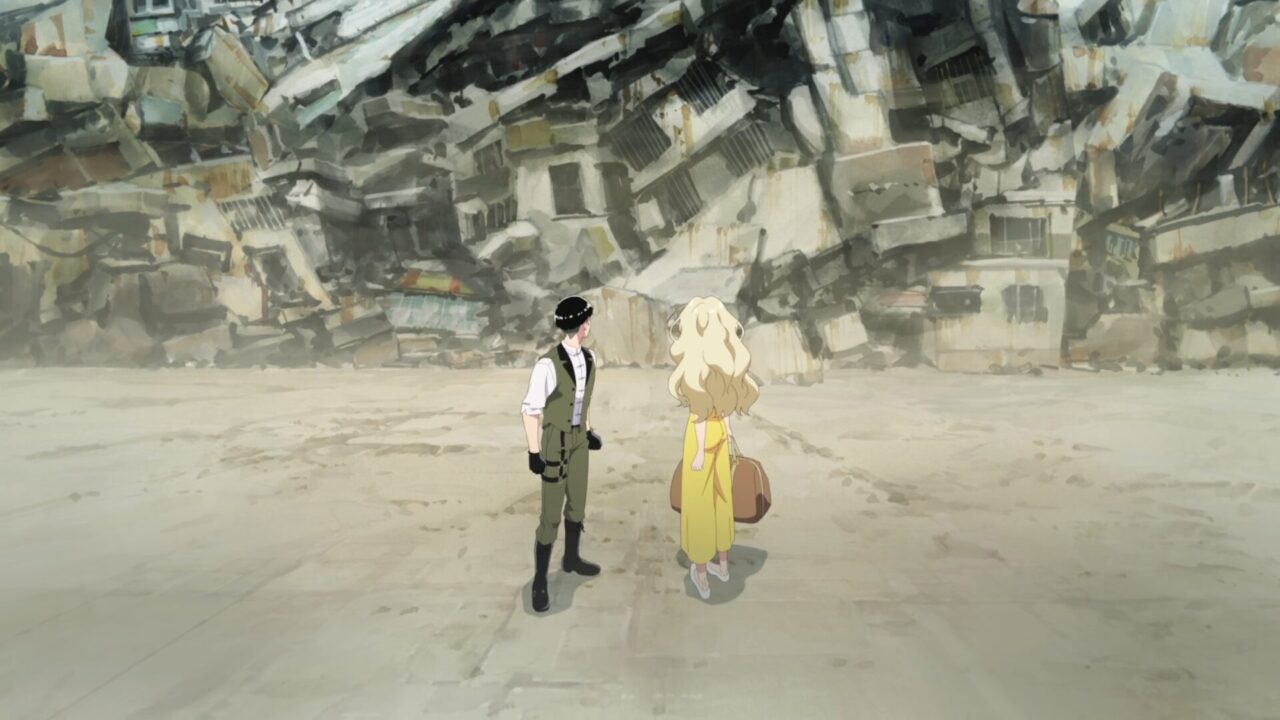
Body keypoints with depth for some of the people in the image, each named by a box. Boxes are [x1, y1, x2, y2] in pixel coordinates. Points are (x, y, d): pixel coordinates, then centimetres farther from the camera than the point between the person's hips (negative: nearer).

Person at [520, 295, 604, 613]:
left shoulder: (588, 358, -4)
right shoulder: (548, 365, -28)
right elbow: (530, 409, -21)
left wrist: (589, 430, 13)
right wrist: (534, 453, -18)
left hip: (578, 438, 7)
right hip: (555, 442, -7)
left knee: (577, 503, 20)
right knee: (551, 515, -1)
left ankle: (571, 558, 43)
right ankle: (540, 581, 17)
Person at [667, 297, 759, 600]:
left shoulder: (697, 363, -24)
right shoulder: (722, 358, 0)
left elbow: (701, 413, -22)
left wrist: (700, 453, -16)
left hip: (702, 433, -7)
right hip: (719, 430, 8)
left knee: (698, 503, 5)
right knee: (721, 495, 19)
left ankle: (701, 574, 17)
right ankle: (723, 563, 32)